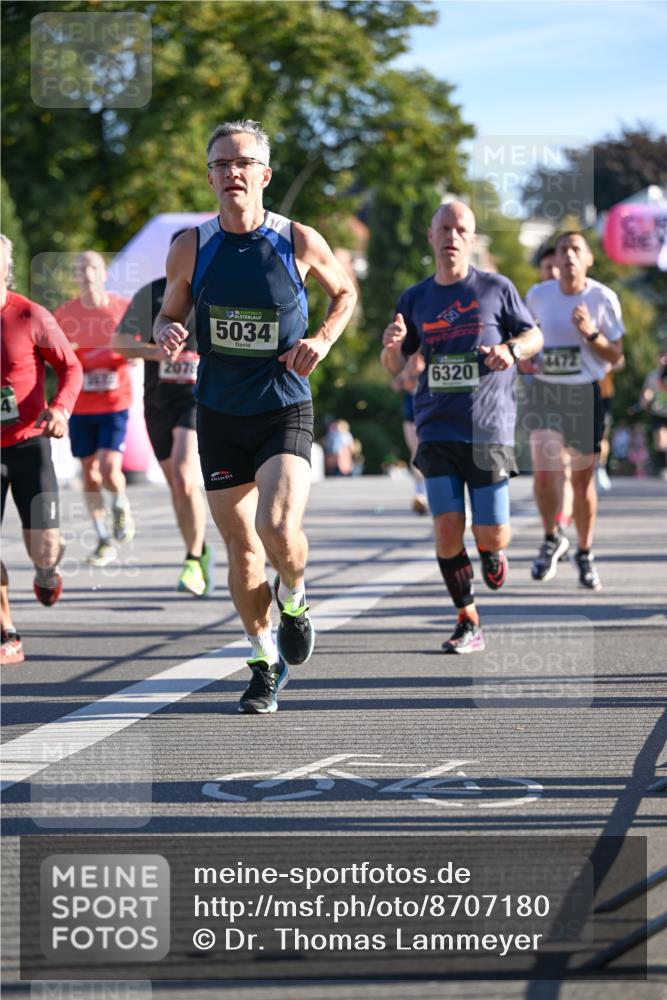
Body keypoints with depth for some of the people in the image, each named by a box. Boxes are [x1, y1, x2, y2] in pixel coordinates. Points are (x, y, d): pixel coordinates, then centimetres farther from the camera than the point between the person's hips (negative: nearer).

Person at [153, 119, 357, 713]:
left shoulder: (299, 242, -7)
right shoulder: (190, 250, -3)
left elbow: (345, 292, 12)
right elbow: (169, 314, 12)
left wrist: (324, 339, -6)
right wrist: (167, 335, -12)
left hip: (285, 412, -2)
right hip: (220, 415, 3)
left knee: (279, 528, -23)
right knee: (242, 551, 7)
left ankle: (294, 599, 13)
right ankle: (267, 663, 27)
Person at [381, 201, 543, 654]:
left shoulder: (496, 289, 1)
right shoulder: (415, 299, 9)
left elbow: (534, 336, 11)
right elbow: (395, 367, 15)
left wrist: (511, 350, -12)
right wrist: (392, 346, -9)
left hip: (489, 429, -2)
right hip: (437, 431, 2)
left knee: (491, 535, -4)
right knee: (448, 527, -9)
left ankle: (493, 553, 35)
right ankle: (469, 624, 6)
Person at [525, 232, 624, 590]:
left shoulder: (603, 298, -6)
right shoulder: (538, 296, -1)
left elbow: (615, 355, -3)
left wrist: (590, 333, -21)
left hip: (586, 394, -1)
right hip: (545, 391, 1)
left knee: (583, 480, 4)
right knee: (544, 472, -14)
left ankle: (585, 554, 24)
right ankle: (552, 539, 11)